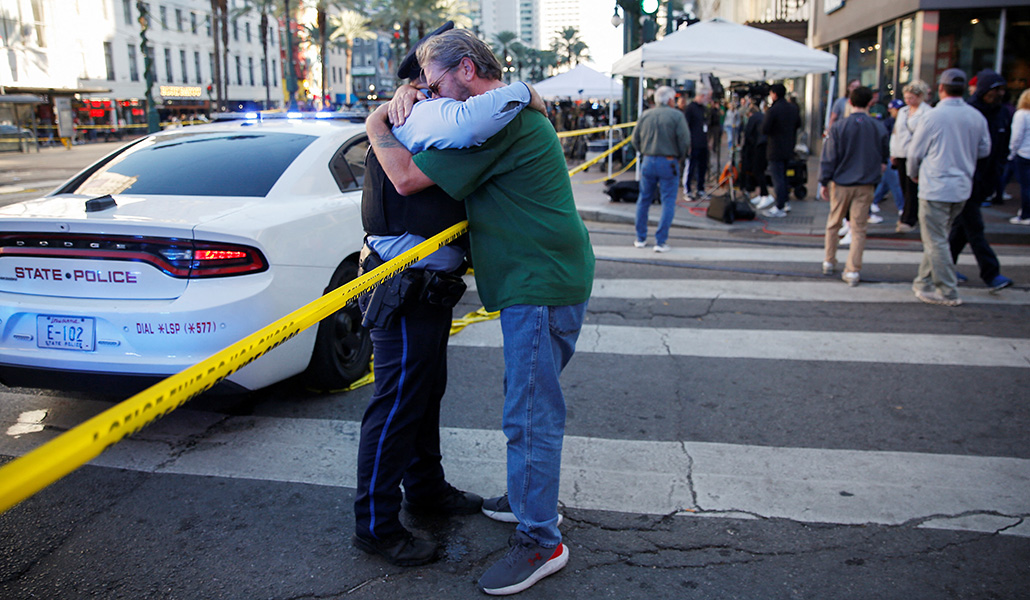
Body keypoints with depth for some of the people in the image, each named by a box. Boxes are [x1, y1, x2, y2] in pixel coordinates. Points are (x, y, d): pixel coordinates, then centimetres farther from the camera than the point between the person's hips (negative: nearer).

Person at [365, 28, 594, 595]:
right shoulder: (518, 111, 17)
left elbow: (408, 178, -18)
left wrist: (376, 128, 0)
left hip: (541, 284, -11)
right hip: (541, 278, 11)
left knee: (530, 415, -4)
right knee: (526, 399, 21)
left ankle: (540, 541, 8)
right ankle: (530, 496, 37)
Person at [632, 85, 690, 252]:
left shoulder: (645, 115, 5)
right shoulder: (677, 116, -7)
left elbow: (635, 139, 7)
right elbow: (685, 141, -10)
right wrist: (680, 158, 5)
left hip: (648, 162, 4)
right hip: (669, 163, -4)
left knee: (643, 200, 14)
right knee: (668, 203, 2)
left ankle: (640, 238, 19)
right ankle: (660, 242, -2)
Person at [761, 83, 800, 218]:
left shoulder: (772, 110, -19)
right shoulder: (793, 108, 5)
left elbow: (764, 129, -18)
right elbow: (798, 124, 16)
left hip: (775, 149, -7)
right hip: (789, 148, 7)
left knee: (777, 178, -3)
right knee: (783, 176, 20)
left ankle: (779, 208, 0)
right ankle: (785, 202, 27)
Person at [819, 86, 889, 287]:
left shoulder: (838, 127, -8)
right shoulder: (879, 128, -4)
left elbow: (829, 157, -6)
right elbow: (884, 158, 8)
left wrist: (824, 181, 1)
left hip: (841, 184, 0)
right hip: (866, 186, 0)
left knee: (833, 224, 17)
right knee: (858, 229, 3)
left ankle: (829, 262, 26)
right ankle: (853, 271, 0)